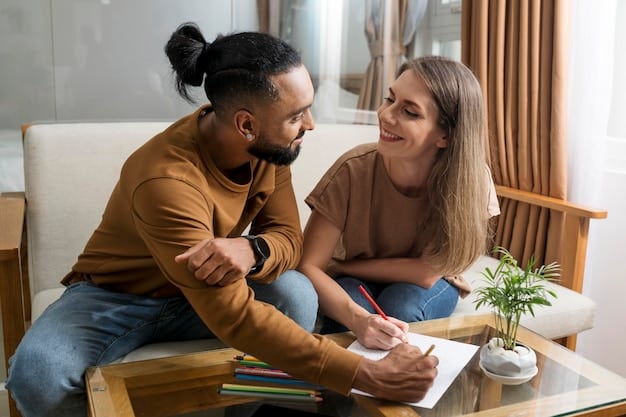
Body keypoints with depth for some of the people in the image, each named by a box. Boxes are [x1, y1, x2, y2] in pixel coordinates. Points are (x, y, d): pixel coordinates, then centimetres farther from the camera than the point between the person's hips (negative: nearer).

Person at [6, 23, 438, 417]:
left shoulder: (269, 146, -15)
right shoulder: (166, 181, -36)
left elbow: (288, 237, -12)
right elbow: (235, 317, -40)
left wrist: (250, 250, -38)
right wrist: (366, 375, -43)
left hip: (202, 289, 5)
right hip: (116, 296, -4)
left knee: (297, 296, -25)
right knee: (39, 375, -32)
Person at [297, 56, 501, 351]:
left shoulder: (470, 179, -27)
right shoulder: (354, 169, -27)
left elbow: (426, 273, -21)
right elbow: (308, 267, -28)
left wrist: (339, 266, -18)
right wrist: (357, 318, -45)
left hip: (428, 289, 1)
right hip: (358, 284, 0)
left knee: (399, 306, -31)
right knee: (352, 300, -32)